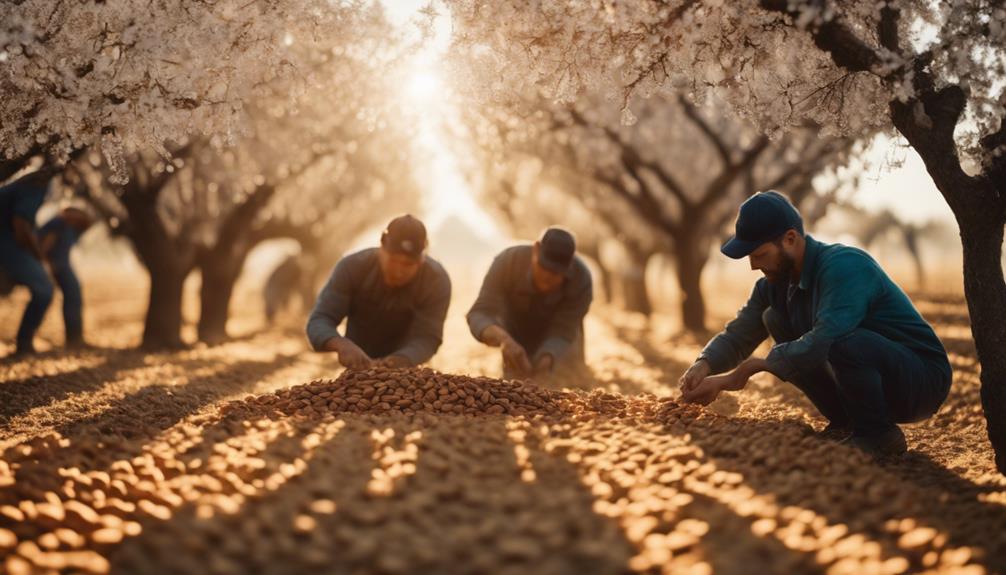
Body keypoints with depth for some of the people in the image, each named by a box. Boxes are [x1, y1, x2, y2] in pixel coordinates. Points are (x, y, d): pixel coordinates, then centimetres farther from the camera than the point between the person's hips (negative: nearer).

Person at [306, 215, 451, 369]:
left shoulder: (437, 281, -25)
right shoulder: (351, 267, -23)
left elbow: (426, 338, -28)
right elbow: (319, 321, -27)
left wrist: (396, 363, -50)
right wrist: (342, 344, -50)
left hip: (406, 371, 0)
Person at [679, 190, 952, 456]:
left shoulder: (844, 266, -26)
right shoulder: (774, 282, 0)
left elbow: (821, 343, -37)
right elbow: (736, 336, 2)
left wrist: (754, 365, -27)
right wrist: (703, 366, -20)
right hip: (873, 381, 8)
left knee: (840, 340, -36)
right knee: (775, 320, -3)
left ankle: (878, 433, -11)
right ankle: (845, 424, 3)